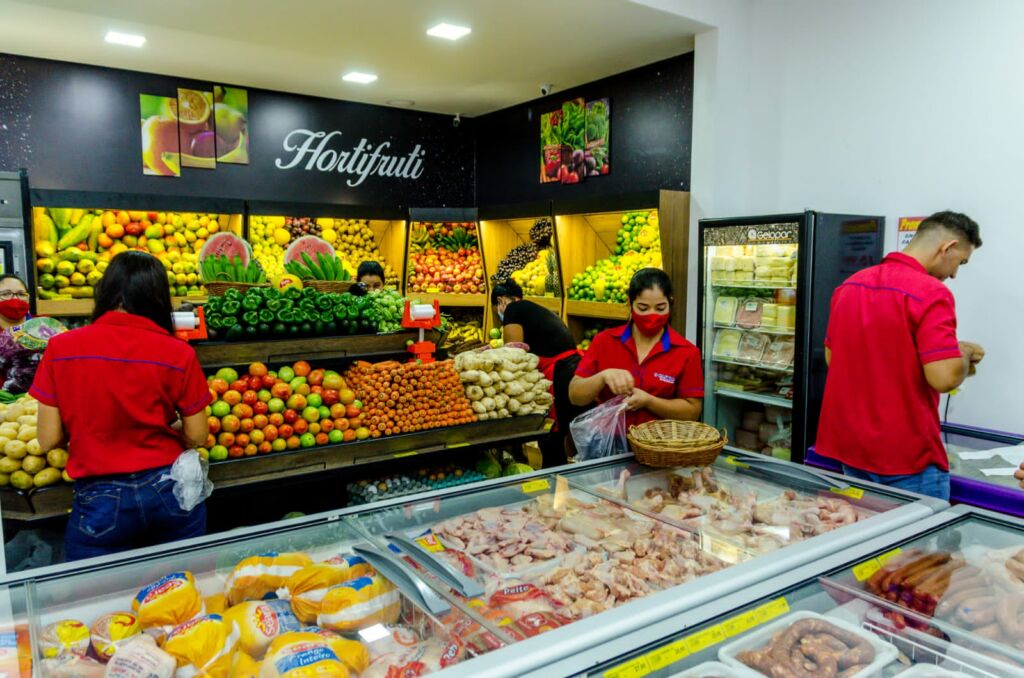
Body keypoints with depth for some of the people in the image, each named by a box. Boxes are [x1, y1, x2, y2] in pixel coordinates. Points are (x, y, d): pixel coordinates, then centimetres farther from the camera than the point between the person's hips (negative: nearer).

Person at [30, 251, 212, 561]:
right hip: (170, 492, 1)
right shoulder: (178, 353, -8)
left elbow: (49, 440, -2)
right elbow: (197, 437, -2)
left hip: (99, 501, 0)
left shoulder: (61, 349, -6)